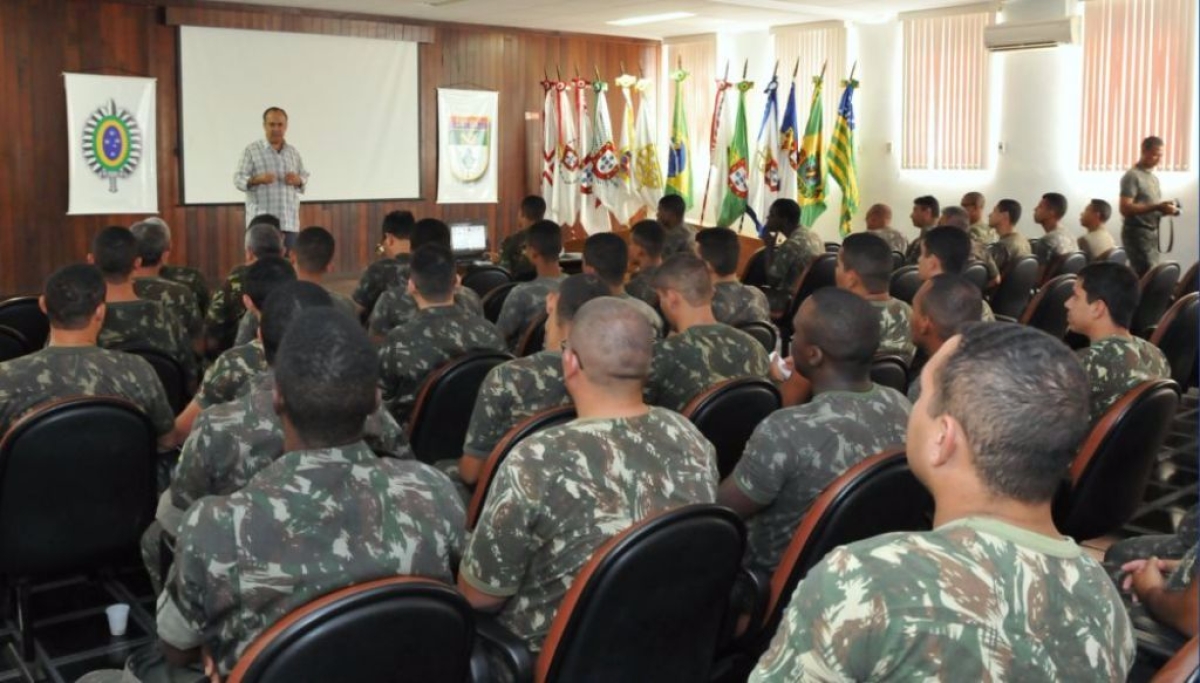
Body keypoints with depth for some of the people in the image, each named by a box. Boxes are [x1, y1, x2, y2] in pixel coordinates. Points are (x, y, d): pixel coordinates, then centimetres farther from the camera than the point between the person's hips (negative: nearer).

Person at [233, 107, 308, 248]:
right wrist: (257, 179, -22)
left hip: (289, 222, 4)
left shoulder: (293, 152, 14)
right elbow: (238, 179, -2)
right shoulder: (252, 150, 1)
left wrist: (298, 180, -6)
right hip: (261, 222, -4)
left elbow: (305, 177, 17)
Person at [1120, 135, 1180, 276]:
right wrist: (1157, 207, -24)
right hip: (1137, 234, -8)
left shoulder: (1154, 178, 18)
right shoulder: (1132, 176, -9)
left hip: (1152, 234, 8)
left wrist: (1164, 209, 2)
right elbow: (1125, 208, -19)